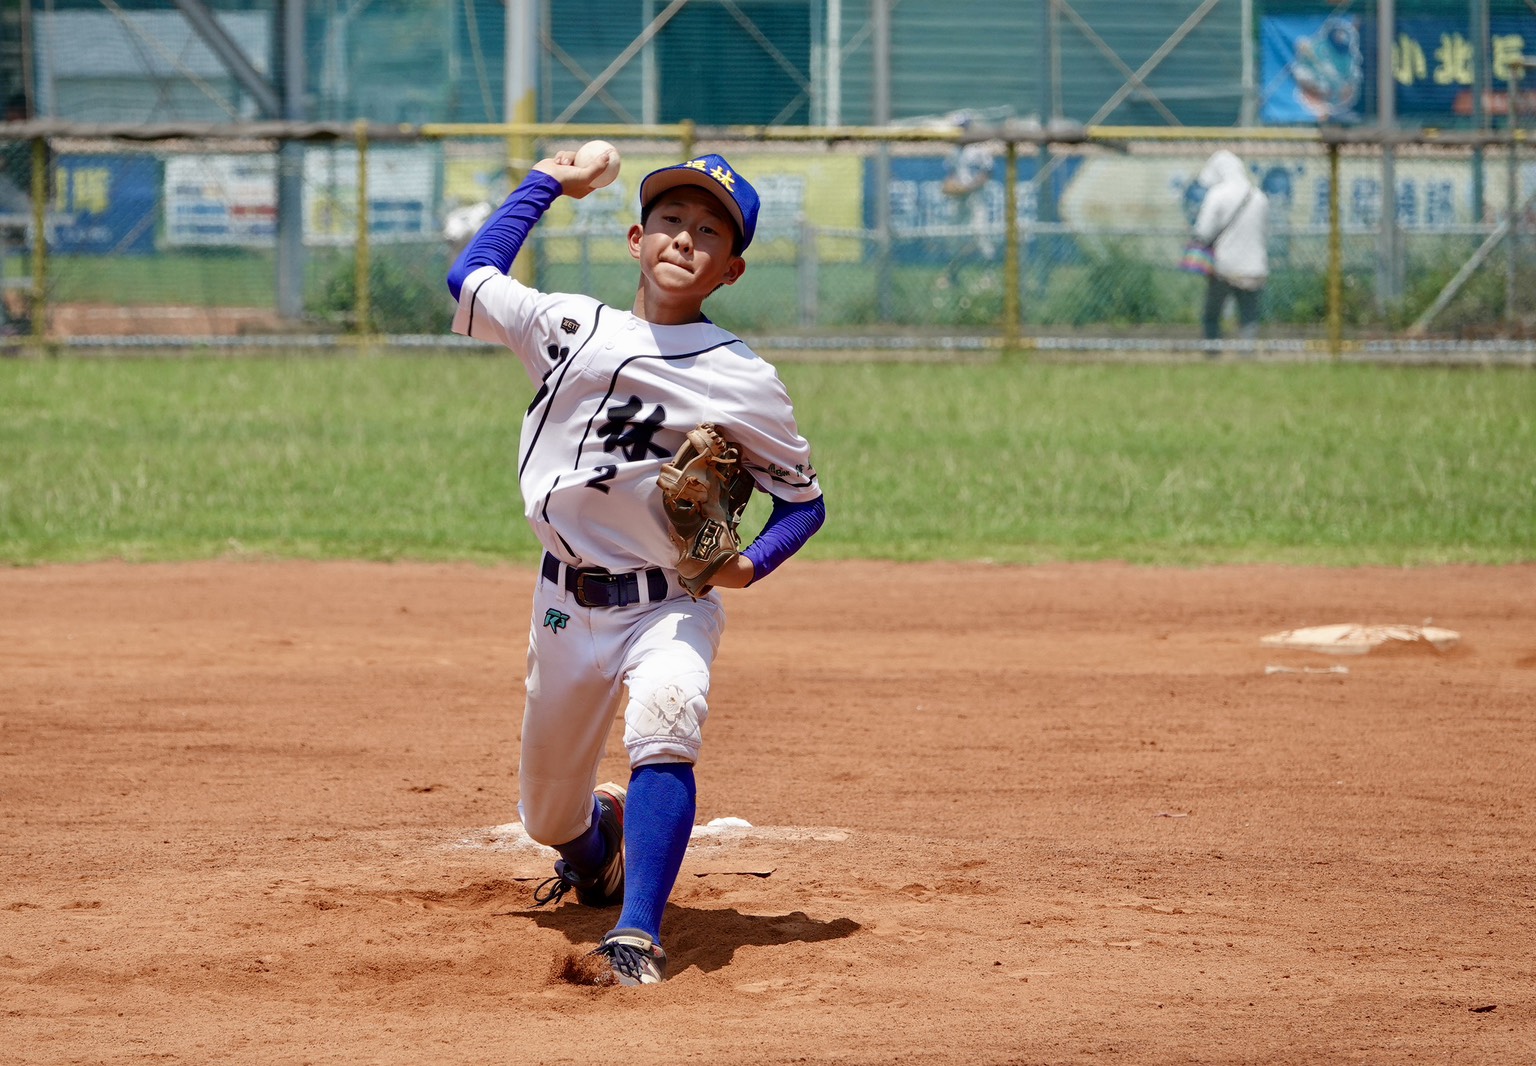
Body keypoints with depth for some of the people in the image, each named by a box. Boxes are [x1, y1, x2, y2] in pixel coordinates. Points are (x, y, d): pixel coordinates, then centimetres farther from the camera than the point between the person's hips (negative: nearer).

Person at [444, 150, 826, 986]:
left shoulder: (743, 381, -6)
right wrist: (545, 184, 16)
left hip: (671, 606, -3)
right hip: (567, 603, 3)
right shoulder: (568, 327, 1)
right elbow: (469, 278, 14)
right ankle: (598, 846, 50)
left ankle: (638, 935, -37)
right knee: (547, 813, 12)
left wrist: (750, 564, -17)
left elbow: (804, 501, 2)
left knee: (663, 727, -35)